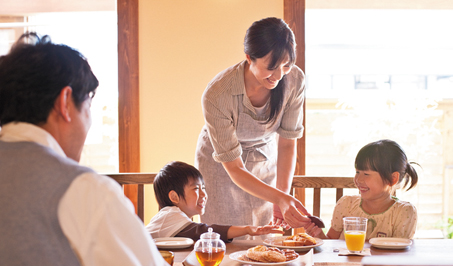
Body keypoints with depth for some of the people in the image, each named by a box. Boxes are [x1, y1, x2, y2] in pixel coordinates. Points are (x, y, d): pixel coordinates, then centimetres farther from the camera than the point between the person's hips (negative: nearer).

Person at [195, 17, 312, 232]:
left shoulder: (294, 80, -23)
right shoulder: (217, 95, -33)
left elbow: (287, 143, -11)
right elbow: (234, 167, -28)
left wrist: (283, 195, -24)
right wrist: (279, 198, -40)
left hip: (266, 160, 3)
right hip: (220, 166, -3)